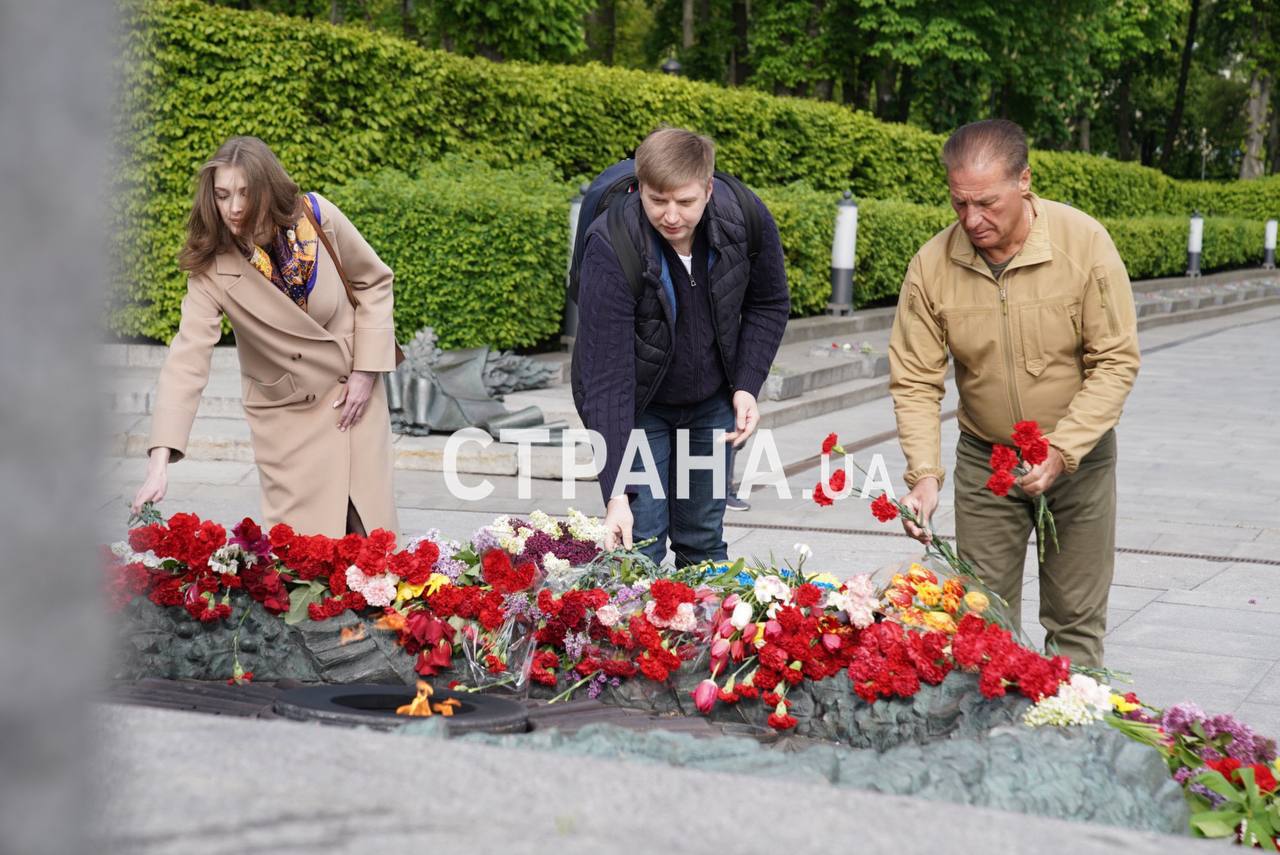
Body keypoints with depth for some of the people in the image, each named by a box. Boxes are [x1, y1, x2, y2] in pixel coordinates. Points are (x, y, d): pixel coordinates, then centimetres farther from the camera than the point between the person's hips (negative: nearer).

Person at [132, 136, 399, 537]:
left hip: (352, 392, 2)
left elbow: (374, 281, -1)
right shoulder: (212, 270, -20)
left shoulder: (318, 217, -16)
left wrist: (367, 368, -7)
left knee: (367, 525, 6)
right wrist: (160, 461, -37)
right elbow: (187, 358, -28)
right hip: (283, 413, -1)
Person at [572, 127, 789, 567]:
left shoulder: (746, 218, -20)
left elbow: (769, 304, 2)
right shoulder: (611, 248, -31)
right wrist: (616, 494, -38)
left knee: (704, 540, 10)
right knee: (640, 540, -7)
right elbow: (606, 377, -33)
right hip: (637, 405, -3)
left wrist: (747, 386, -11)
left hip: (711, 402, 3)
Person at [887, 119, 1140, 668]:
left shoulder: (1084, 242, -18)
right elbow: (914, 381, -11)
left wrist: (1061, 451, -23)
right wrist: (924, 474, -23)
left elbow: (1115, 361, -15)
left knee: (1076, 619, 7)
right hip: (983, 458, 1)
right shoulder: (932, 265, -14)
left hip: (1078, 457, -1)